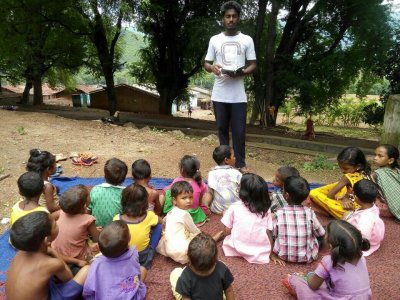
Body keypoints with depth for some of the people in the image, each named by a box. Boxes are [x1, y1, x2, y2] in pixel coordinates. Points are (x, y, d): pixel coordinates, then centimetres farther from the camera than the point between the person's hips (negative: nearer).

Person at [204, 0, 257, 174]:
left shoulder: (247, 40, 7)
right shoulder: (215, 40, 9)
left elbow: (253, 65, 7)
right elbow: (206, 64, 10)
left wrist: (241, 72, -14)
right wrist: (212, 67, -14)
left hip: (238, 95, -1)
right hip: (219, 94, 1)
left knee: (239, 131, 1)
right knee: (222, 129, 9)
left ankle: (241, 163, 12)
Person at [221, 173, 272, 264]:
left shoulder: (234, 207, -4)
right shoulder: (266, 209, 2)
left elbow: (227, 231, 2)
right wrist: (273, 254, 12)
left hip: (237, 250, -1)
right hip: (261, 254, 1)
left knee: (227, 239, 23)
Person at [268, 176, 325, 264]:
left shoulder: (279, 213, -13)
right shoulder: (309, 213, -12)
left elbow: (269, 233, -13)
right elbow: (321, 234, -1)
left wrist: (272, 254, -4)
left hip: (283, 255, 0)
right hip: (307, 257, 1)